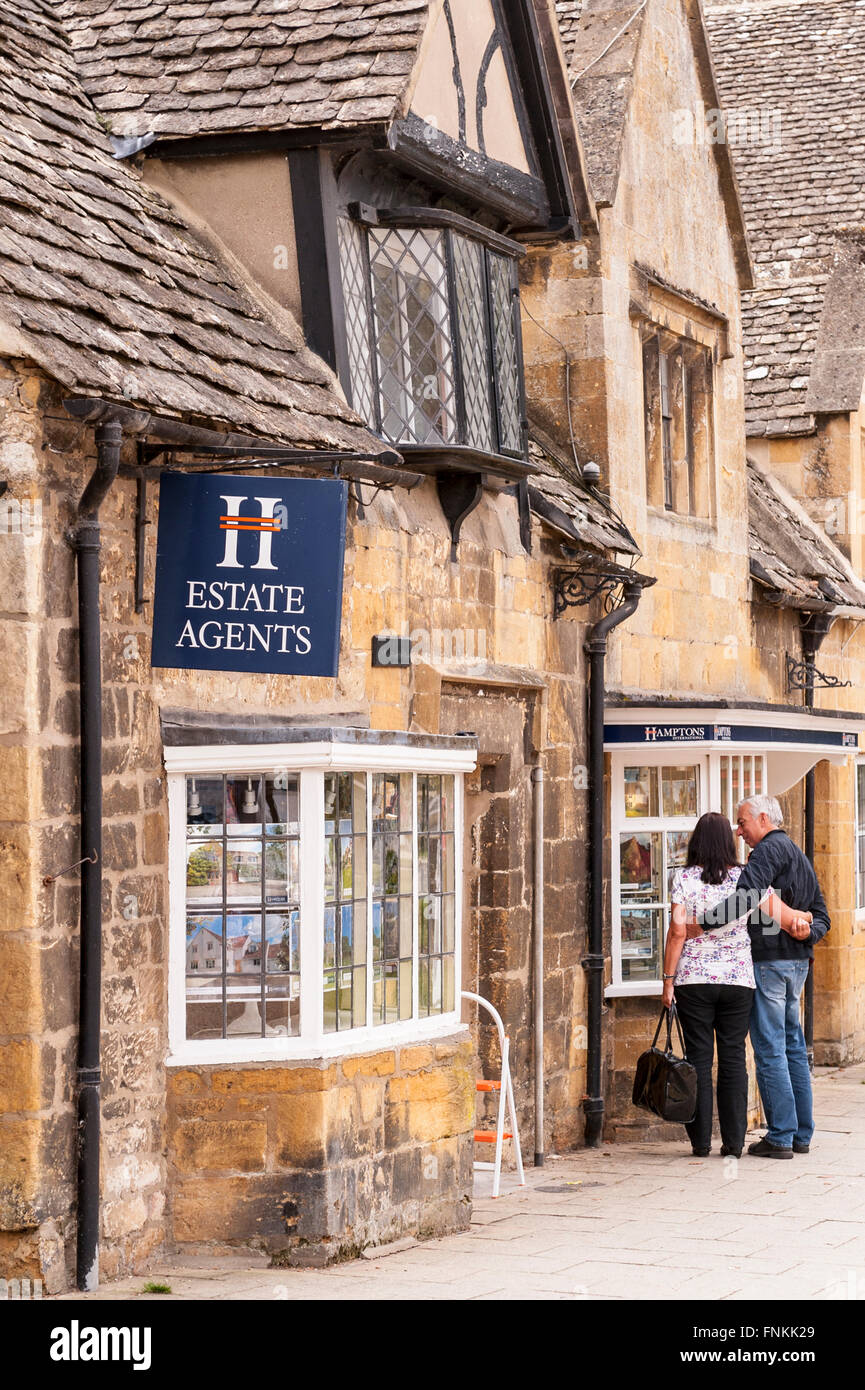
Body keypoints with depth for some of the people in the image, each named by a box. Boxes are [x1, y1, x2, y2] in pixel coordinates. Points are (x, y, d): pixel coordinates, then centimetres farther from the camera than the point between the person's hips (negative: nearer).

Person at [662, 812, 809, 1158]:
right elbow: (788, 919, -2)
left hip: (694, 980, -1)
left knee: (699, 1058, 4)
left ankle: (700, 1141, 5)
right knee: (733, 1058, 7)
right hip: (738, 980, 1)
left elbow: (678, 931, -8)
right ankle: (733, 1141, 7)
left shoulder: (684, 878, -4)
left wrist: (668, 979, -4)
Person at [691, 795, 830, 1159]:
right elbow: (821, 914, 19)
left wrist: (703, 923, -26)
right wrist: (808, 931, -2)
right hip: (798, 961, 10)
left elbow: (747, 896, -26)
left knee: (769, 1050, -7)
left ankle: (780, 1136, -7)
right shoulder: (800, 857, 22)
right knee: (793, 1046, 13)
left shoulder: (769, 850, -9)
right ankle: (801, 1133, 16)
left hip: (769, 959, -10)